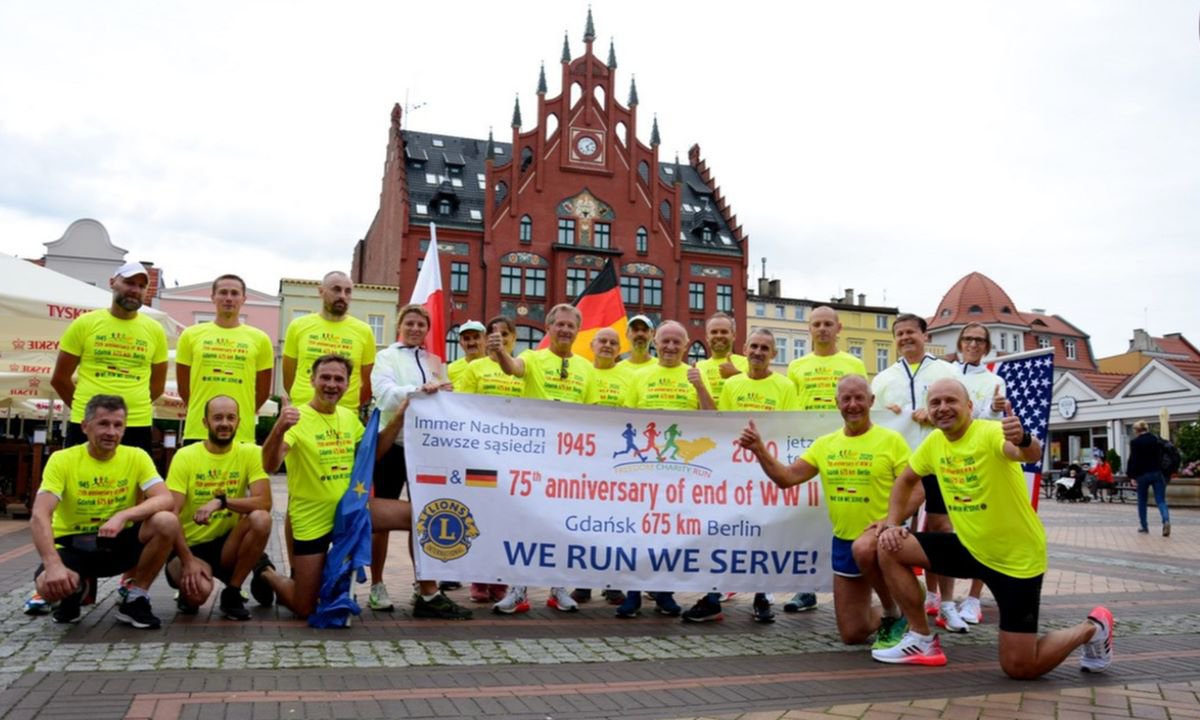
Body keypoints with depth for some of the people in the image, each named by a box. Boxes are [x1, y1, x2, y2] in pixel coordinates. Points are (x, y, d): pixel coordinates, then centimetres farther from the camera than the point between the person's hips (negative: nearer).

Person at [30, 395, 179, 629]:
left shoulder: (137, 457, -7)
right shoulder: (62, 460, -11)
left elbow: (165, 500, -19)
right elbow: (40, 516, -22)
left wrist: (123, 516, -37)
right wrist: (54, 565, -38)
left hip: (119, 543, 1)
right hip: (73, 545, -1)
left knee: (167, 522, -28)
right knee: (49, 584, -34)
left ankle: (135, 598, -7)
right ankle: (78, 587, 7)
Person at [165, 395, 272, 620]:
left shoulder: (251, 452, -6)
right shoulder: (185, 456, -8)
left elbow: (264, 502, -18)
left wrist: (222, 501, -33)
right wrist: (188, 560, -23)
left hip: (228, 542, 2)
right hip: (191, 545, -1)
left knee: (261, 519, -30)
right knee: (198, 590, -33)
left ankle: (232, 593, -10)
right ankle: (188, 593, 9)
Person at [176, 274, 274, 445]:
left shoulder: (259, 339, 5)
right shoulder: (191, 335, 6)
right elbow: (183, 387, 11)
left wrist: (239, 415, 11)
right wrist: (201, 411, 11)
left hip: (242, 434, 0)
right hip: (197, 432, 0)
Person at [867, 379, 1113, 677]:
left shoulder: (990, 432, -21)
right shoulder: (934, 442, -1)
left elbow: (1031, 454, -43)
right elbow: (905, 481, 16)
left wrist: (1023, 439, -66)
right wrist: (892, 524, 3)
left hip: (1017, 558, -6)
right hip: (969, 547, 6)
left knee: (1020, 669, -4)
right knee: (890, 547, -7)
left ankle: (1092, 628, 24)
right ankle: (922, 641, 6)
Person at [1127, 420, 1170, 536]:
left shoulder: (1135, 442, -6)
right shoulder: (1157, 440, 6)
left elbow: (1133, 460, -8)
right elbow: (1161, 457, 8)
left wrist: (1132, 475, -2)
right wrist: (1161, 471, 12)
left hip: (1142, 475, -3)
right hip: (1157, 473, 3)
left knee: (1142, 501, 12)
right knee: (1161, 500, 0)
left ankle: (1143, 526, 16)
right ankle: (1166, 520, -24)